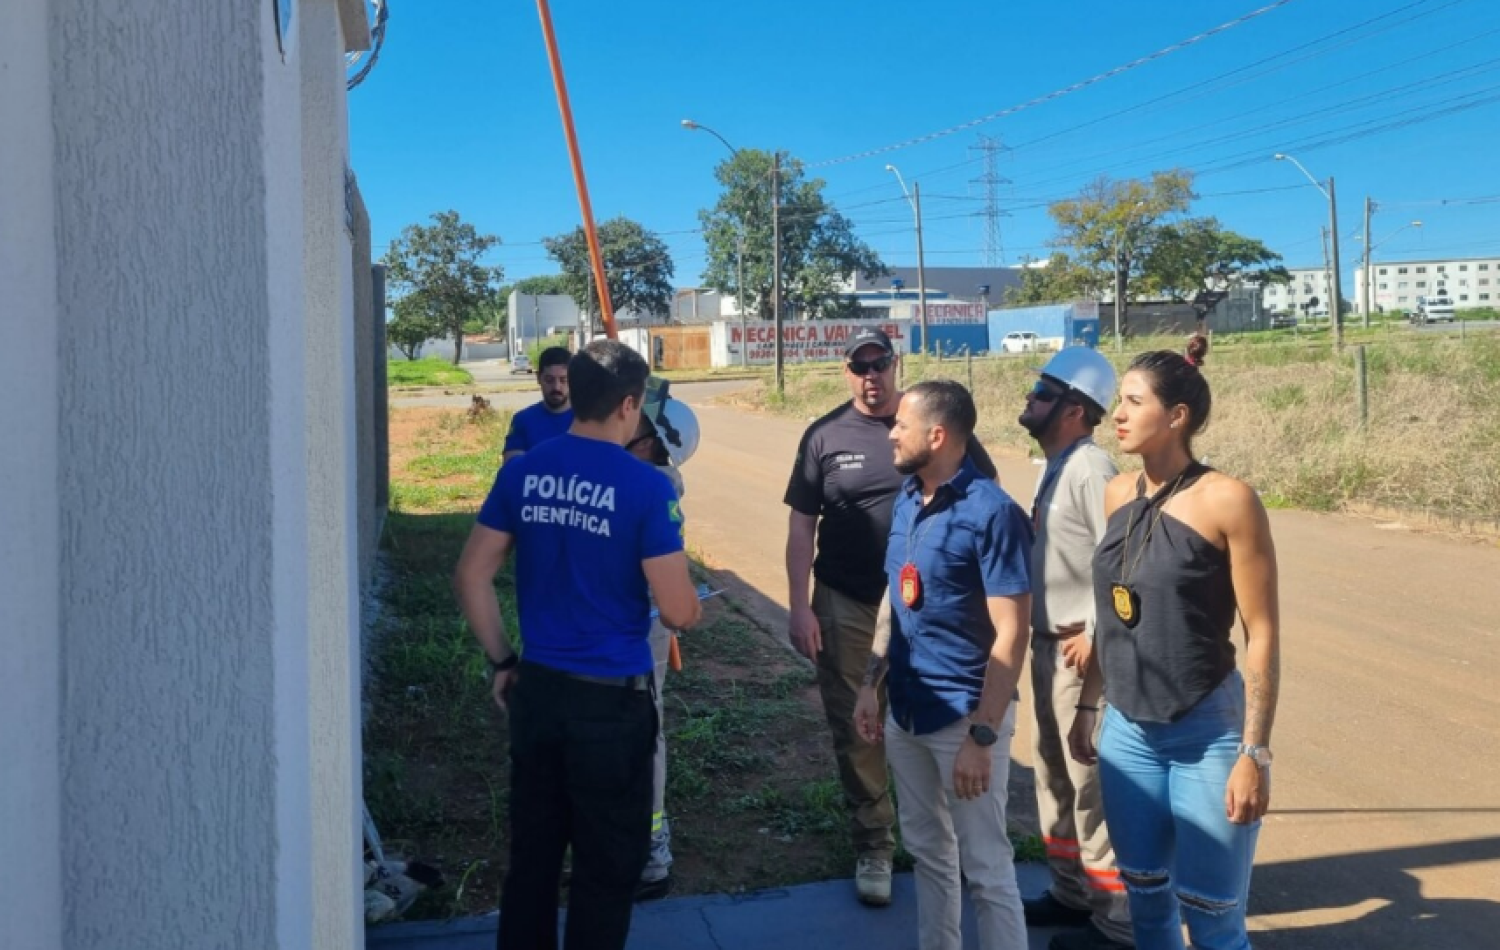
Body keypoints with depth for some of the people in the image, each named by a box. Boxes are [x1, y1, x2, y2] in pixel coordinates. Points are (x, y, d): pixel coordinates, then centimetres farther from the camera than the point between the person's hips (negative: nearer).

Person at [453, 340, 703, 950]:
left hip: (536, 688, 5)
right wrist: (695, 605, 8)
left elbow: (471, 576, 3)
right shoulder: (645, 487, -16)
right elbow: (677, 612, -15)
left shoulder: (521, 472, -1)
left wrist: (501, 661, 13)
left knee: (531, 852, 20)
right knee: (607, 865, 12)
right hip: (612, 699, -5)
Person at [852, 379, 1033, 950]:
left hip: (964, 716, -7)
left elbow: (1011, 634, -18)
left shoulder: (991, 512, -17)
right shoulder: (906, 500, 4)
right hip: (906, 710, 7)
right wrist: (870, 684, 10)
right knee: (927, 851, 21)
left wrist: (982, 735, -20)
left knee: (986, 866, 5)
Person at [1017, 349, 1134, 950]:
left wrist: (1094, 634, -19)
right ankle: (1071, 891, 36)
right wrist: (1042, 635, 13)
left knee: (1092, 782, 0)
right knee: (1053, 772, 20)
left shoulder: (1090, 468, -18)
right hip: (1048, 643, 10)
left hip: (1081, 648, -10)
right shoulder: (1055, 468, 11)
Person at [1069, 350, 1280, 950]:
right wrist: (1087, 706, 16)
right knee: (1146, 901, 16)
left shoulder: (1227, 500, -14)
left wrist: (1254, 752, -15)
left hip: (1208, 736, -5)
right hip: (1127, 733, 5)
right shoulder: (1118, 495, 4)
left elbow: (1262, 634, -13)